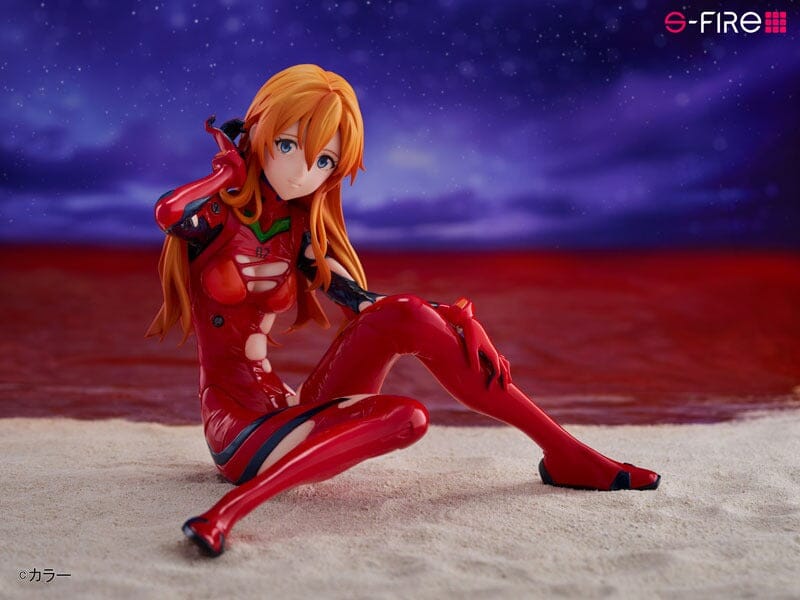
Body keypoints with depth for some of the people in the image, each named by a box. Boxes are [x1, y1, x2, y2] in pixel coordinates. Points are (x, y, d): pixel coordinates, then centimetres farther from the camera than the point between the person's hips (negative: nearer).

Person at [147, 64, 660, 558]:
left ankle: (563, 452, -11)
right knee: (405, 416, -28)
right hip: (240, 428, -5)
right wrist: (230, 165, -12)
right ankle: (235, 505, -36)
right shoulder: (215, 218, -7)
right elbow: (168, 211, -31)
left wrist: (447, 323, -14)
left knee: (406, 315, -16)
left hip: (297, 414, 5)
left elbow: (365, 303, 0)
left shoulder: (297, 228, 6)